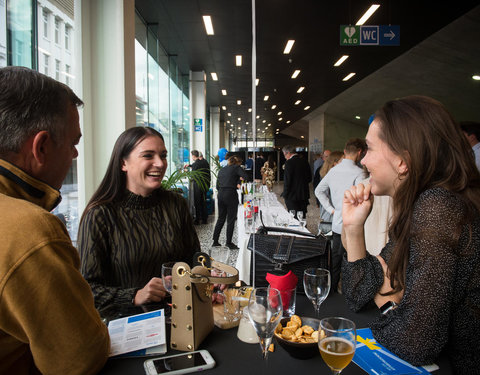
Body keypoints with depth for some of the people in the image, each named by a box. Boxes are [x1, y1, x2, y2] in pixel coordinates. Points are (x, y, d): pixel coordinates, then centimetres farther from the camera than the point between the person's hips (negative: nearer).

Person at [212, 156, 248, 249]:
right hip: (231, 195, -6)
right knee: (231, 220, 1)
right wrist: (238, 183, 4)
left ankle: (215, 241, 18)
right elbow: (245, 176, -13)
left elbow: (217, 186, 17)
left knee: (221, 218, 16)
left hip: (220, 195, 6)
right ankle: (229, 243, 4)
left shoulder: (221, 170, 19)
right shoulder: (237, 167, 1)